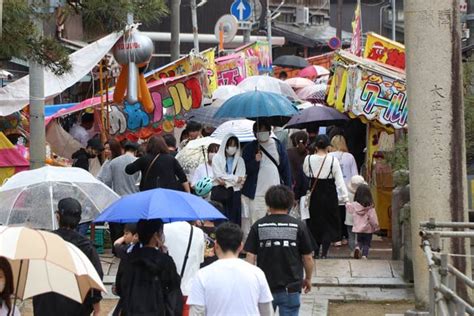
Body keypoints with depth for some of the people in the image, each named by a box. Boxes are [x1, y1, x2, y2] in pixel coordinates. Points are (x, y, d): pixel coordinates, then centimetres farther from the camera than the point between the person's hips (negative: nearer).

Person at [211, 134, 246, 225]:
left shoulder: (240, 160, 13)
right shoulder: (217, 158, 6)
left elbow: (241, 179, 2)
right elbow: (218, 176, -6)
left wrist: (225, 181, -10)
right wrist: (235, 178, -4)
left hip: (234, 193, 2)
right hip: (219, 193, -2)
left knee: (234, 219, -2)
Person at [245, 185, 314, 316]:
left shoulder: (258, 226, -3)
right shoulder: (298, 226, -5)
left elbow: (250, 257, -5)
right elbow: (308, 258, 0)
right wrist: (308, 278, 16)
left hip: (264, 285, 1)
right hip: (290, 287, -1)